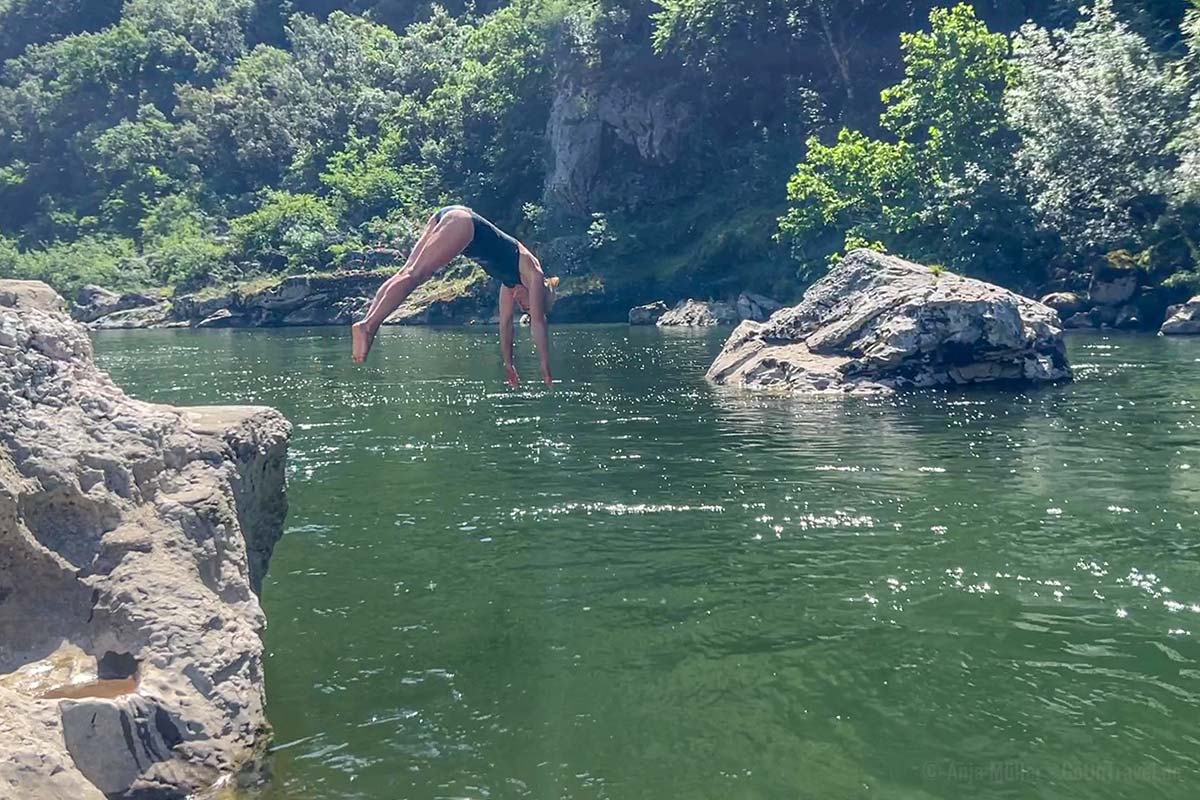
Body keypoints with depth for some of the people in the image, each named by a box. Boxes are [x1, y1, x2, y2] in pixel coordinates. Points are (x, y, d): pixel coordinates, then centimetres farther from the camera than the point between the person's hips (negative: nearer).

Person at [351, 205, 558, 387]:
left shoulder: (514, 279, 28)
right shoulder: (533, 274, 10)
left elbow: (506, 323, 30)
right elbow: (538, 320, 6)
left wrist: (509, 364, 32)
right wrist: (546, 370, 7)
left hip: (444, 218, 7)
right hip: (461, 222, -7)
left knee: (407, 274, -5)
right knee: (415, 275, -21)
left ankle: (366, 323, -21)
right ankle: (368, 325, -34)